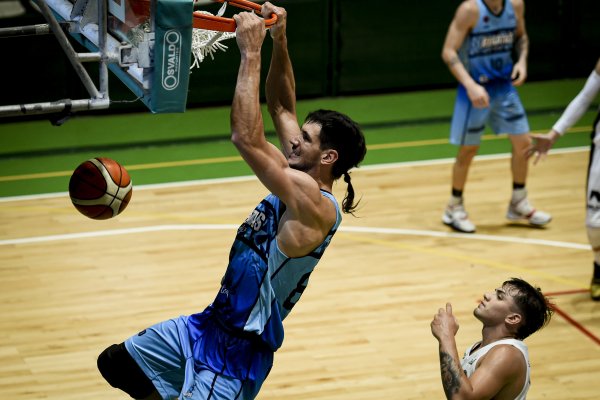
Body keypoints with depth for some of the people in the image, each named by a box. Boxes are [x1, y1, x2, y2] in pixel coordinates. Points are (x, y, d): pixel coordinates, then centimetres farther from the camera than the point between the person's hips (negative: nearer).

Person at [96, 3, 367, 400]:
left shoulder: (315, 205, -23)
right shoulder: (300, 180, 3)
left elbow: (246, 138, -33)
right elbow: (282, 108, 16)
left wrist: (251, 53, -29)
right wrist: (279, 40, 4)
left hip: (237, 351, -10)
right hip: (211, 323, 10)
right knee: (116, 364, 20)